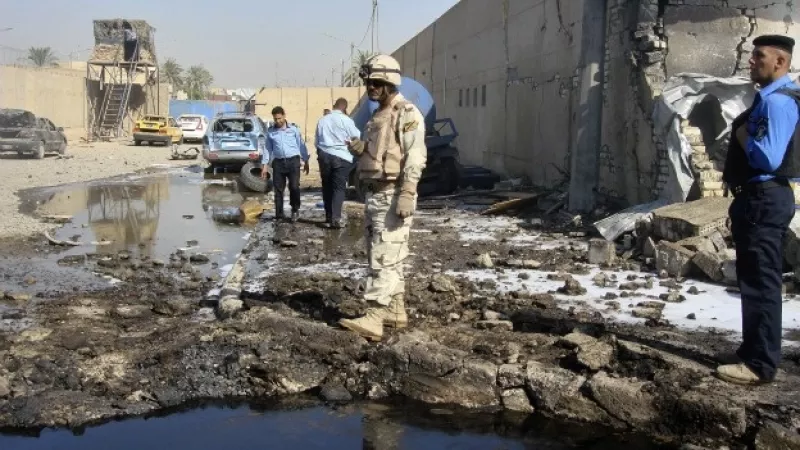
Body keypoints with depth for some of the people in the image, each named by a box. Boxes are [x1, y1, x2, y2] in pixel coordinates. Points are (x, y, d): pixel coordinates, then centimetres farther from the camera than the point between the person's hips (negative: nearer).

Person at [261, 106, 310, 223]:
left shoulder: (293, 128, 3)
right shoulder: (270, 131, 8)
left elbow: (301, 145, 7)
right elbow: (268, 148, 12)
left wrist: (306, 161, 6)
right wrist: (265, 165, 7)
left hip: (293, 161, -2)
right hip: (278, 162, 2)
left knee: (294, 186, -12)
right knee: (278, 190, 3)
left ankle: (295, 209, 12)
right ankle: (279, 216, 11)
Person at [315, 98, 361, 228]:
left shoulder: (322, 120, 9)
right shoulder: (346, 120, -6)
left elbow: (317, 140, 12)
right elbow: (357, 137, -1)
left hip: (324, 155, 4)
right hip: (341, 157, -4)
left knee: (327, 187, 13)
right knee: (339, 187, -4)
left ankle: (328, 217, 17)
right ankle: (335, 218, -14)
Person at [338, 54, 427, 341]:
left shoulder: (406, 114, -9)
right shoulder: (377, 116, 19)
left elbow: (415, 157, -18)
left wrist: (407, 194, -26)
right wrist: (360, 149, 5)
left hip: (392, 195, -10)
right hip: (374, 194, 10)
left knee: (384, 258, -12)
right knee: (384, 257, 13)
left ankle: (374, 319, -16)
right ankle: (396, 311, 22)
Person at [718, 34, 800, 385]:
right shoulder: (769, 100, 16)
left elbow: (769, 158, -26)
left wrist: (742, 137, -10)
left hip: (765, 200, -11)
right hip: (757, 199, 11)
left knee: (760, 283, -7)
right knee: (754, 281, 17)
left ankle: (760, 365, -1)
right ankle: (754, 353, 28)